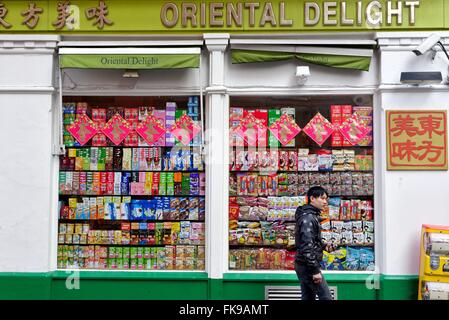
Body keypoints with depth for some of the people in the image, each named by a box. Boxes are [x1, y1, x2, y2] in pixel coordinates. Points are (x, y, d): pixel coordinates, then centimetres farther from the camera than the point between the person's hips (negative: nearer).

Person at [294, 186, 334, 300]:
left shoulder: (312, 216, 15)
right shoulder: (308, 218, -17)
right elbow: (307, 246, -24)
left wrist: (324, 247, 8)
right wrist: (315, 271, -22)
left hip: (303, 265, 10)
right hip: (307, 266, -10)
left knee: (308, 297, 13)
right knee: (326, 298, -5)